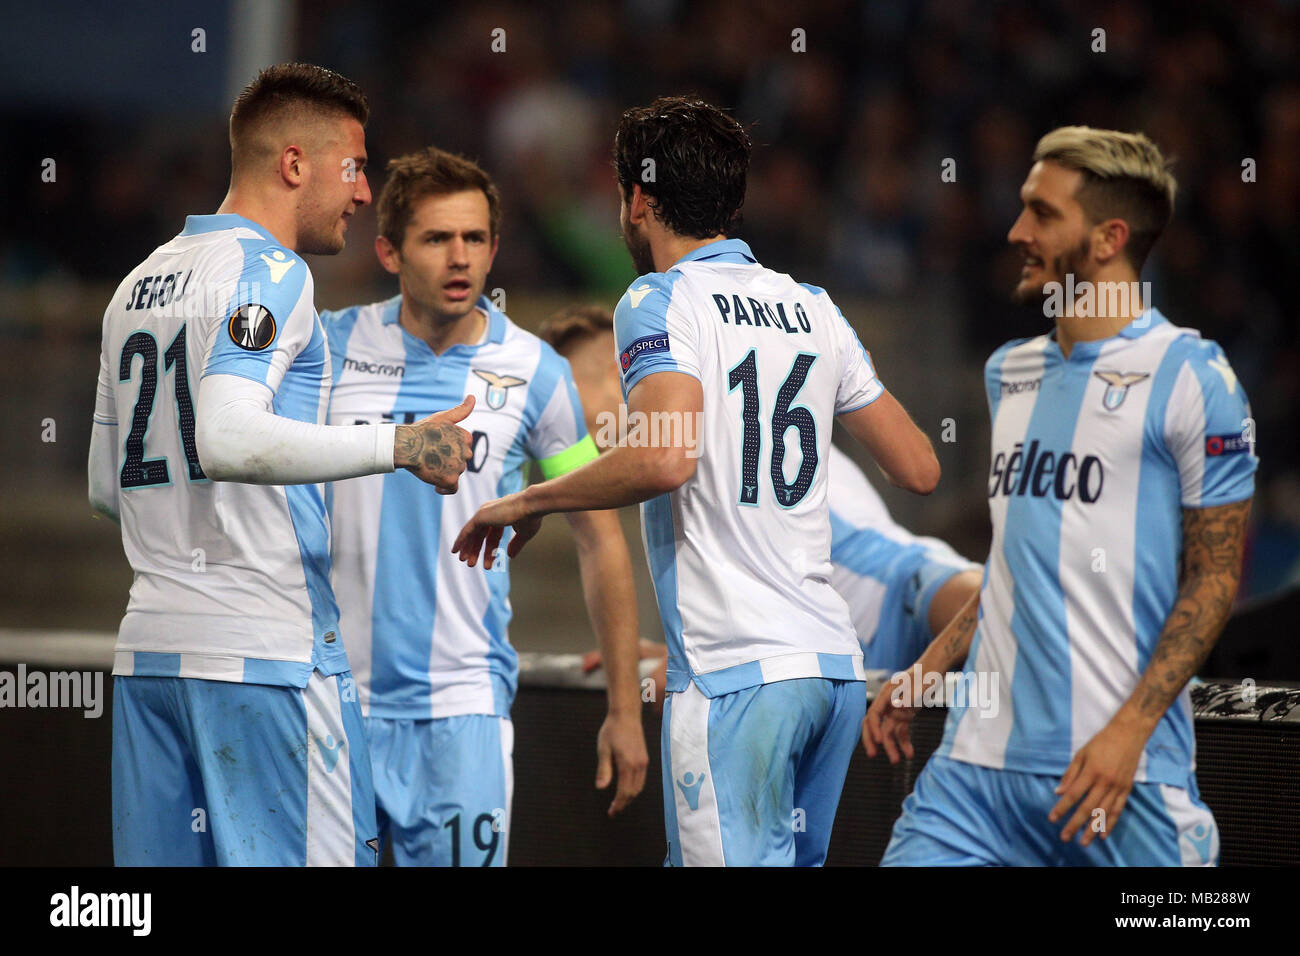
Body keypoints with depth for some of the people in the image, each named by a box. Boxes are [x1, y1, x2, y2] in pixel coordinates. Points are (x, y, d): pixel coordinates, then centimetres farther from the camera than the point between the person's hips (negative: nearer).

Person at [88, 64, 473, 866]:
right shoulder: (269, 272, -8)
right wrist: (397, 447, -25)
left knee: (160, 860, 7)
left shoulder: (137, 285, 19)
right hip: (267, 649, -8)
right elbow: (226, 439, -24)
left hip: (148, 648, 8)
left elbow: (107, 488, 23)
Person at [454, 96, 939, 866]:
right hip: (835, 661, 7)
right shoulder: (814, 308, 16)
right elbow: (919, 469, 19)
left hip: (736, 669, -7)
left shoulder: (659, 301, -3)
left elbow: (666, 459, -21)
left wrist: (528, 503, -7)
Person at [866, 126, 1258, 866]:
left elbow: (1214, 579, -7)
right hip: (979, 756, 6)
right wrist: (926, 672, 16)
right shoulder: (1010, 372, 16)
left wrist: (1129, 730, -16)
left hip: (1123, 775, -6)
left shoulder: (1190, 376, -6)